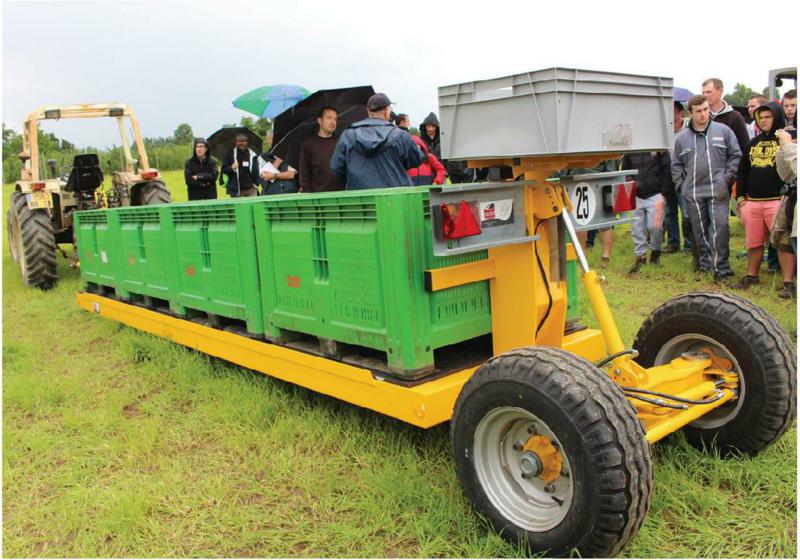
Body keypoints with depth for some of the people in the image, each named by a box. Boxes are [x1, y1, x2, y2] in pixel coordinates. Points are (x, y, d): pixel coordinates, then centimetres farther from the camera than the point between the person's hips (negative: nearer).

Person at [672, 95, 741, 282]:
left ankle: (721, 267, -1)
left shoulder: (723, 131, 3)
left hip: (718, 191, -2)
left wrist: (728, 178, -2)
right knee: (700, 231, 9)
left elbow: (736, 156, 6)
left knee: (720, 227, -9)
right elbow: (676, 165, 14)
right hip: (693, 193, 2)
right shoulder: (681, 137, 8)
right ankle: (705, 264, 22)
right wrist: (681, 185, 5)